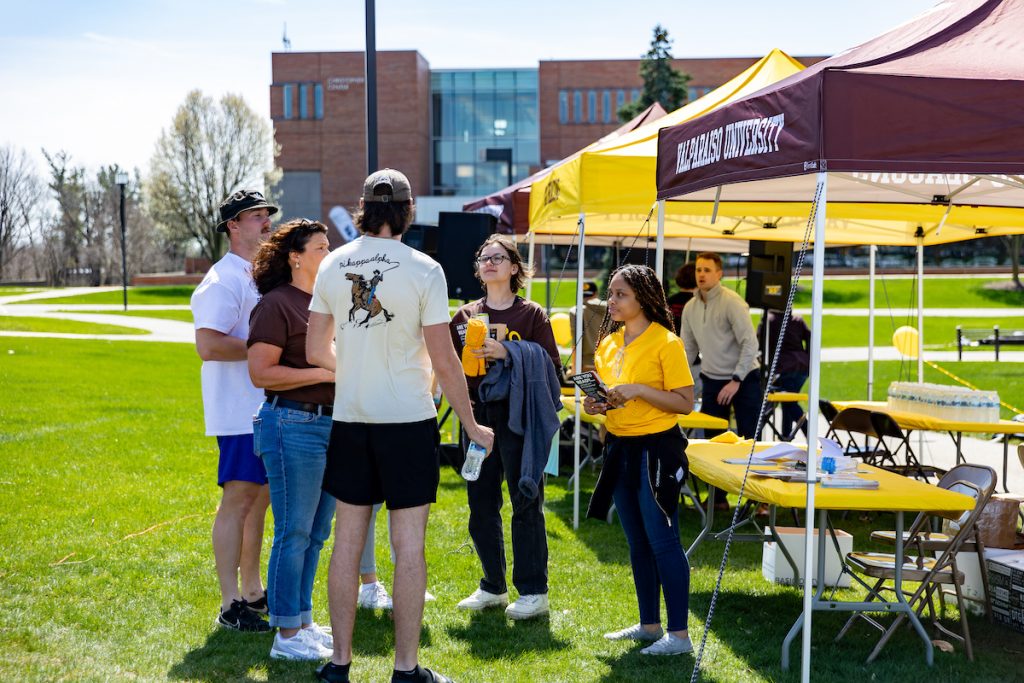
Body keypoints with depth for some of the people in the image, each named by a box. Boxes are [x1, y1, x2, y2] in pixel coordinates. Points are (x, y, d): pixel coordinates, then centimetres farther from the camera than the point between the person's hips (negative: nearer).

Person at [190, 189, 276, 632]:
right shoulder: (223, 281, -13)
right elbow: (208, 345, -23)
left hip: (268, 407, 9)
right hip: (239, 411, -9)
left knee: (260, 496, 13)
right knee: (239, 499, -7)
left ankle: (252, 591, 23)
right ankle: (230, 606, -2)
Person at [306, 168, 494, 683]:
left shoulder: (333, 265, 2)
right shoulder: (422, 269, -9)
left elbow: (316, 351, 6)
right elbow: (444, 360, -9)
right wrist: (471, 425, 1)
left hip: (349, 418, 4)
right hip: (408, 418, -4)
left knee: (348, 539, 11)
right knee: (408, 543, 2)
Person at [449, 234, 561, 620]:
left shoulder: (532, 314, 1)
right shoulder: (465, 316, 12)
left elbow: (552, 368, -6)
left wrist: (509, 355, -16)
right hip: (479, 414, 4)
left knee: (526, 503, -2)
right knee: (481, 504, 8)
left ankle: (533, 592, 6)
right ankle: (493, 587, 21)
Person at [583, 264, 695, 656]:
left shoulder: (665, 343, -11)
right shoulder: (609, 344, 10)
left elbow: (685, 403, -14)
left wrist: (639, 390, -22)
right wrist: (597, 404, -1)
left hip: (656, 448, -7)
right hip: (620, 447, 8)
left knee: (662, 541, -5)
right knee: (637, 543, 14)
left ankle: (679, 634, 1)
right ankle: (649, 625, 25)